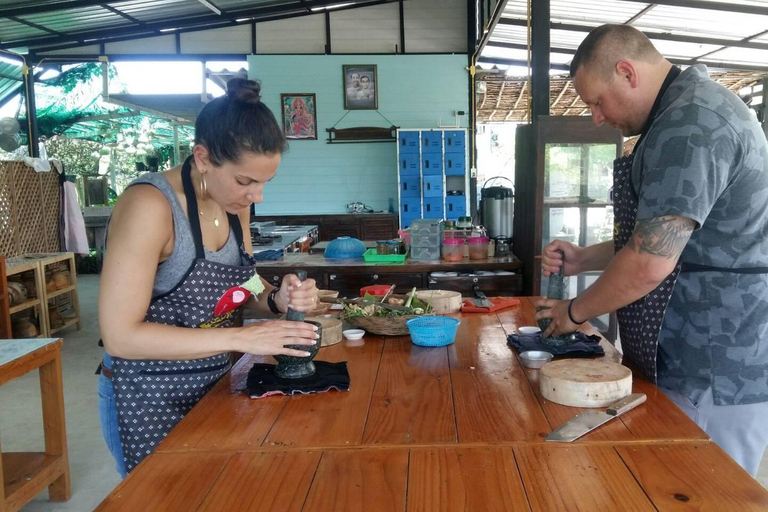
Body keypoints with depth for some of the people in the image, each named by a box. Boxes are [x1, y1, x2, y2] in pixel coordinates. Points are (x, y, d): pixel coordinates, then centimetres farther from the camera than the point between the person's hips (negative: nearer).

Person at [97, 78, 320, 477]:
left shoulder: (234, 203, -1)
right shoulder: (150, 204, -23)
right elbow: (120, 336, -25)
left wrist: (278, 300, -11)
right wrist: (242, 338, -28)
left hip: (213, 383, 7)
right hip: (150, 397, -7)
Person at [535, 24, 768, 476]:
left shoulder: (689, 125, -20)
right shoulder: (695, 109, 14)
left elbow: (650, 264, -24)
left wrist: (575, 312, -7)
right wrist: (585, 259, 9)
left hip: (715, 374, -10)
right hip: (701, 359, 10)